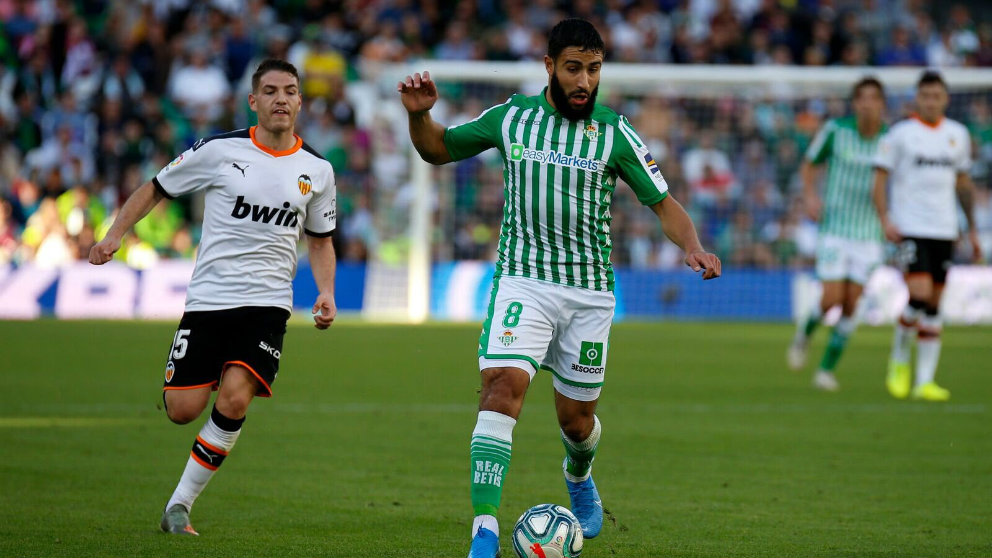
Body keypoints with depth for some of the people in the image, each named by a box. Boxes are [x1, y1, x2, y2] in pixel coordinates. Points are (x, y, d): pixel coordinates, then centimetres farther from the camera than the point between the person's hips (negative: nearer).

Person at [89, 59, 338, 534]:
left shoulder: (317, 170, 7)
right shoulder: (220, 151, -2)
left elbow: (320, 241, 20)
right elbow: (156, 190, 8)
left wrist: (326, 293, 4)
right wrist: (113, 236, -3)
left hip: (266, 303, 1)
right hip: (207, 298, -1)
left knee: (234, 400, -20)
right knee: (182, 410, -10)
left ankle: (180, 504, -6)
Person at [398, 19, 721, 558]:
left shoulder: (614, 132, 0)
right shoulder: (510, 118, 2)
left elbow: (663, 203, 2)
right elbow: (437, 149, 15)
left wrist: (693, 246, -17)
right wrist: (419, 115, -6)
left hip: (589, 291, 1)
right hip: (522, 280, -1)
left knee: (576, 417, 10)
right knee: (503, 385, -24)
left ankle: (578, 475, 49)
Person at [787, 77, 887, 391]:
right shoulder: (835, 130, -6)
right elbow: (809, 164, 7)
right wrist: (809, 195, -11)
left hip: (869, 234, 1)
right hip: (835, 229, -1)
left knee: (851, 305, -3)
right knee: (832, 299, -12)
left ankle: (827, 369, 10)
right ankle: (805, 331, 22)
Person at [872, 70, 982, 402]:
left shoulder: (957, 135, 11)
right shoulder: (900, 134, -2)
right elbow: (880, 178, -2)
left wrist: (973, 229, 19)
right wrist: (885, 220, -15)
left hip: (944, 231, 4)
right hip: (910, 228, -4)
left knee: (933, 307, 3)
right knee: (919, 295, -18)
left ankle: (925, 381, 4)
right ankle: (899, 360, 6)